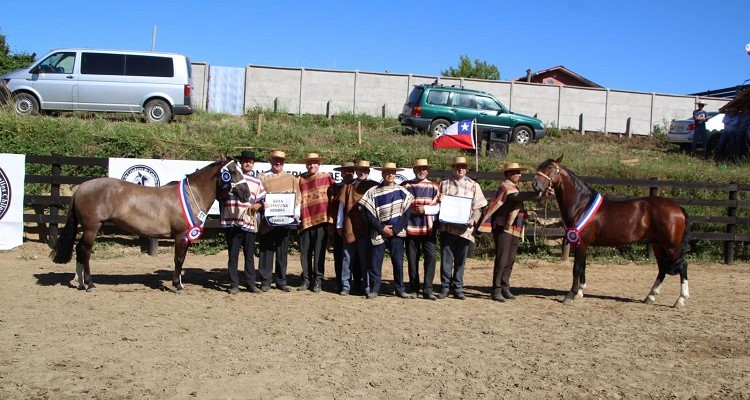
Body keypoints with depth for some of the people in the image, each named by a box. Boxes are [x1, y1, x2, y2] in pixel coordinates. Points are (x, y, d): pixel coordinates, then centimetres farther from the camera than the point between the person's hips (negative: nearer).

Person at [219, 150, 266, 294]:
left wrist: (258, 205, -5)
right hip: (232, 222, -2)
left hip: (249, 222, 3)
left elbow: (262, 200, 15)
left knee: (250, 255, 7)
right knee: (233, 255, 3)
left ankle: (250, 283, 14)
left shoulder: (256, 182, 12)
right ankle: (234, 285, 8)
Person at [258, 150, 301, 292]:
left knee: (282, 251, 6)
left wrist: (296, 213, -4)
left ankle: (281, 281, 13)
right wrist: (261, 203, -17)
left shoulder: (291, 179, 11)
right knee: (266, 251, 0)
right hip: (267, 220, -1)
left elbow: (297, 198, 9)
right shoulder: (263, 178, 6)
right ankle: (265, 281, 6)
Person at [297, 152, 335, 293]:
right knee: (305, 252, 6)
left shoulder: (326, 177, 5)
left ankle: (318, 280, 7)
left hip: (321, 219, -2)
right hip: (305, 220, 2)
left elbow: (333, 195, 7)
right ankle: (306, 279, 15)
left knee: (319, 252, 0)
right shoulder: (301, 179, 10)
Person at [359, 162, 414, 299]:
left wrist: (395, 229, -8)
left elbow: (406, 213, 0)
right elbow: (368, 213, -4)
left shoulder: (402, 192, 2)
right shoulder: (373, 192, -1)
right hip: (378, 233, -1)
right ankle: (374, 289, 9)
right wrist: (382, 228, -10)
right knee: (375, 262, 0)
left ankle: (400, 289, 12)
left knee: (398, 262, 3)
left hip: (397, 232, 1)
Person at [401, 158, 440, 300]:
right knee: (412, 259, 5)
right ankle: (414, 288, 15)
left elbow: (439, 207, 3)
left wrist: (425, 209, -12)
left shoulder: (434, 187, 10)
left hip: (429, 228, 0)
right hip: (411, 227, 0)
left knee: (430, 257, -8)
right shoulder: (405, 186, 8)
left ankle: (427, 289, -3)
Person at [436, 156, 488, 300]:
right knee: (446, 259, -1)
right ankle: (445, 287, 8)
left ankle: (458, 288, 15)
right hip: (447, 227, 0)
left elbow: (478, 207, 8)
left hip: (464, 228, 0)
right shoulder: (444, 184, 12)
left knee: (460, 260, 6)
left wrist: (474, 219, -9)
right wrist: (440, 201, -6)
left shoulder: (473, 186, 10)